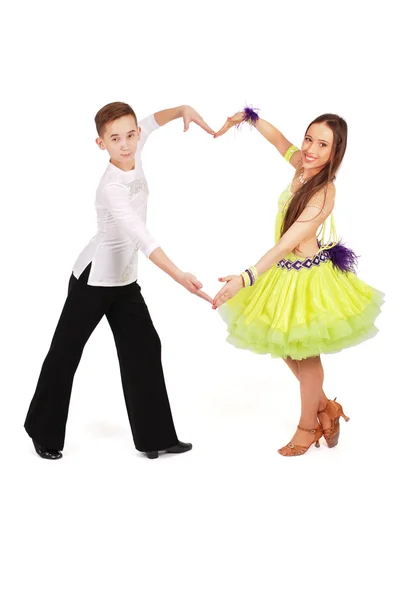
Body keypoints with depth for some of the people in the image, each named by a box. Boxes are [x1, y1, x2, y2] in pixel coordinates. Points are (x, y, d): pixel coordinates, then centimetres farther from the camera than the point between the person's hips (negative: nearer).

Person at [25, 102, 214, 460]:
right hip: (94, 278, -8)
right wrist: (179, 276, -52)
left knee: (144, 348, 6)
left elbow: (151, 122, 14)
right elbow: (142, 237, -43)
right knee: (66, 352, 5)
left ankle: (154, 437, 13)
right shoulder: (112, 187, -31)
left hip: (125, 279, 8)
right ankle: (44, 432, 23)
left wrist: (181, 110, -3)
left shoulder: (133, 157, -8)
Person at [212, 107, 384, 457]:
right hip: (285, 271, 8)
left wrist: (247, 279, -41)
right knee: (284, 346, 19)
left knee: (306, 354, 9)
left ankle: (308, 426, 29)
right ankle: (324, 406, 37)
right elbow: (279, 139, 13)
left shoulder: (323, 195, -29)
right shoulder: (303, 165, -8)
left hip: (307, 277, -8)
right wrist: (248, 118, 7)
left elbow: (286, 244, -35)